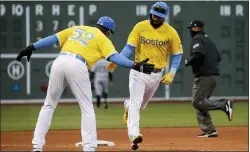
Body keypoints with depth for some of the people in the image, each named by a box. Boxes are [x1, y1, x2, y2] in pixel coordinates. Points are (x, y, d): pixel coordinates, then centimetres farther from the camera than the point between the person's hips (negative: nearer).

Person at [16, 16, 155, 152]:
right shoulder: (103, 39, 15)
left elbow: (53, 39, 20)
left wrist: (32, 48, 20)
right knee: (87, 109, 6)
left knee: (49, 105, 16)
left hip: (59, 62, 4)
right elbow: (114, 57, -2)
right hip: (77, 66, -4)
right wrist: (135, 65, -9)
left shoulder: (76, 29, 28)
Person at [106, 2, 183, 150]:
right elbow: (130, 47, -9)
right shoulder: (140, 27, -7)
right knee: (136, 102, -15)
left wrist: (172, 73, -13)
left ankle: (128, 106, 52)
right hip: (139, 71, -2)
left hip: (156, 74, 2)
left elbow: (178, 54, -2)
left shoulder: (170, 32, -7)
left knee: (142, 104, 18)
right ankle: (134, 135, -25)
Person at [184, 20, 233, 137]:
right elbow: (218, 57, 22)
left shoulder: (197, 39, -5)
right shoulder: (209, 40, 23)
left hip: (204, 76, -9)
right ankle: (209, 130, 5)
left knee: (197, 102, -9)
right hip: (214, 75, 9)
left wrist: (188, 62, -7)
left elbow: (198, 54, -22)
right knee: (200, 102, 12)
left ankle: (224, 104, -23)